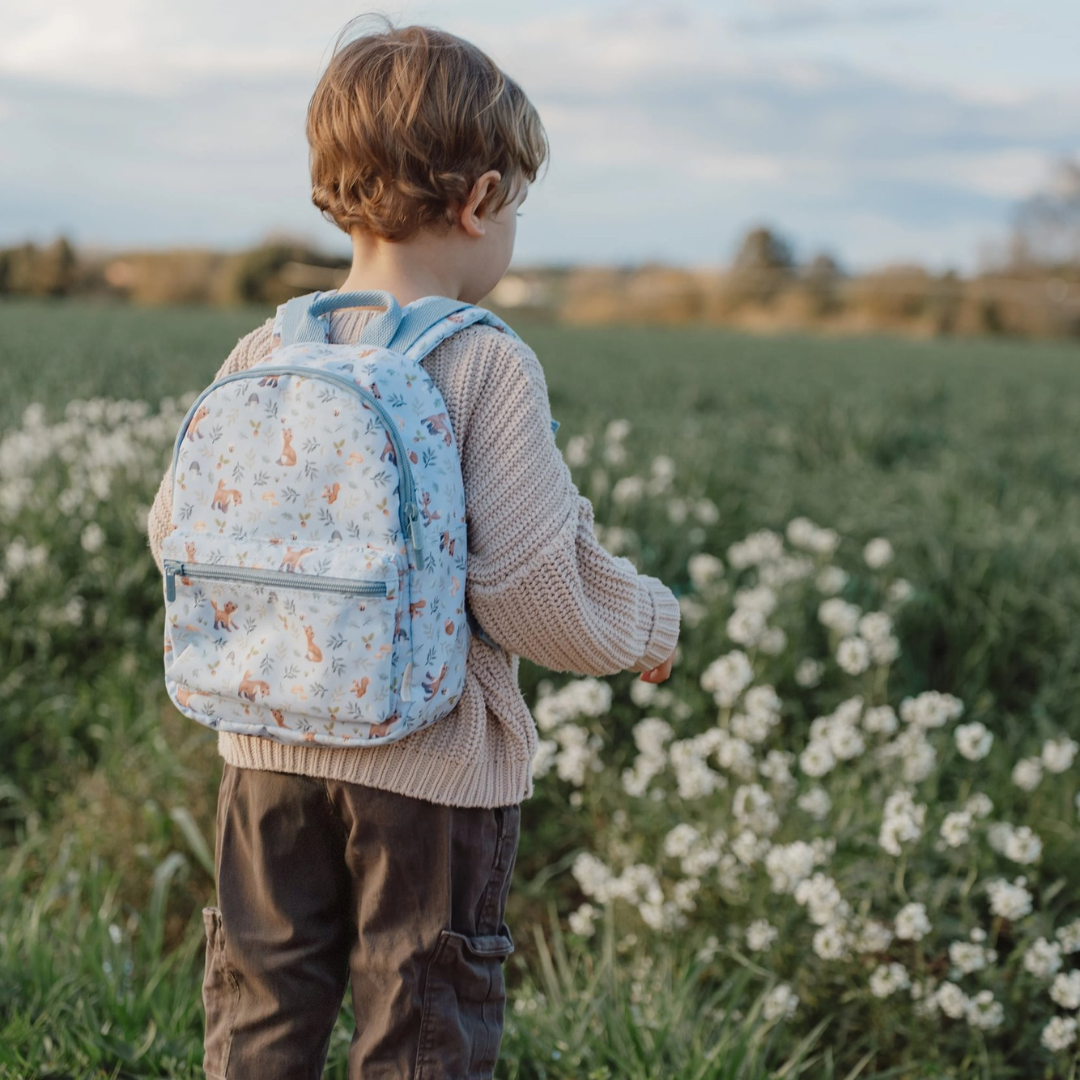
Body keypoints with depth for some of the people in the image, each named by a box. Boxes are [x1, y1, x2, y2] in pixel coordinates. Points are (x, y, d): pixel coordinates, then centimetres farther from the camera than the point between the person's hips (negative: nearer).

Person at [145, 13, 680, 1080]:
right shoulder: (488, 365, -15)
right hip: (434, 765, -4)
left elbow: (174, 532, 5)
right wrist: (648, 627, 1)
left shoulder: (261, 356, -2)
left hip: (271, 750, 4)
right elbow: (531, 584, -18)